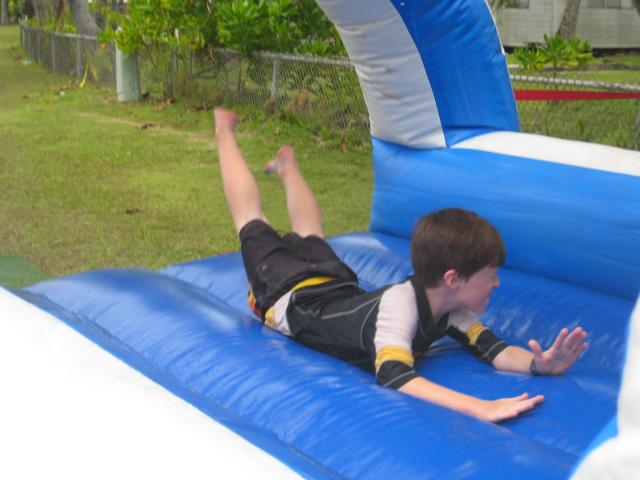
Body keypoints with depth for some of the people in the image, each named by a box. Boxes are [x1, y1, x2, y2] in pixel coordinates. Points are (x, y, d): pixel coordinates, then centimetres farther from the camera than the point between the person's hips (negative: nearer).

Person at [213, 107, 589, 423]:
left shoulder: (450, 307, -25)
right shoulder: (400, 304, -47)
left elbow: (493, 349, -30)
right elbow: (394, 377, -62)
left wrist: (537, 363, -52)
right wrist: (478, 407, -72)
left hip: (337, 290, 5)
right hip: (288, 297, -4)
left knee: (311, 238, 35)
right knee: (252, 222, 19)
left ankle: (287, 165, 59)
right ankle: (226, 133, 39)